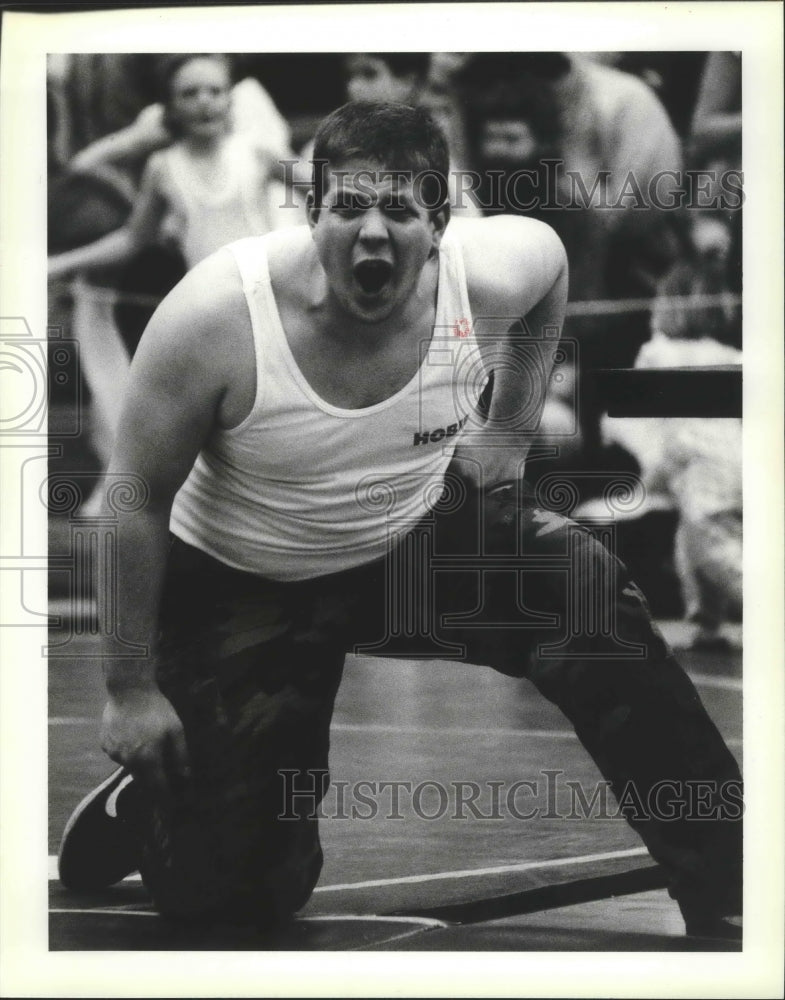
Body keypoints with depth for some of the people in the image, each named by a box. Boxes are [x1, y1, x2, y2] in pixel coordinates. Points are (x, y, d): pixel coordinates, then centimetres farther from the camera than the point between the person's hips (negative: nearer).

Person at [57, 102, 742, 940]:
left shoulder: (488, 275, -20)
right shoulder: (216, 318, -29)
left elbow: (549, 258, 7)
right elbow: (138, 496, -18)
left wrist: (511, 429, 7)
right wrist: (129, 690, -13)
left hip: (420, 535, 3)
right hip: (243, 588, -3)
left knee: (591, 597, -23)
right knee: (238, 895, -3)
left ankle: (725, 892, -11)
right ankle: (145, 804, 33)